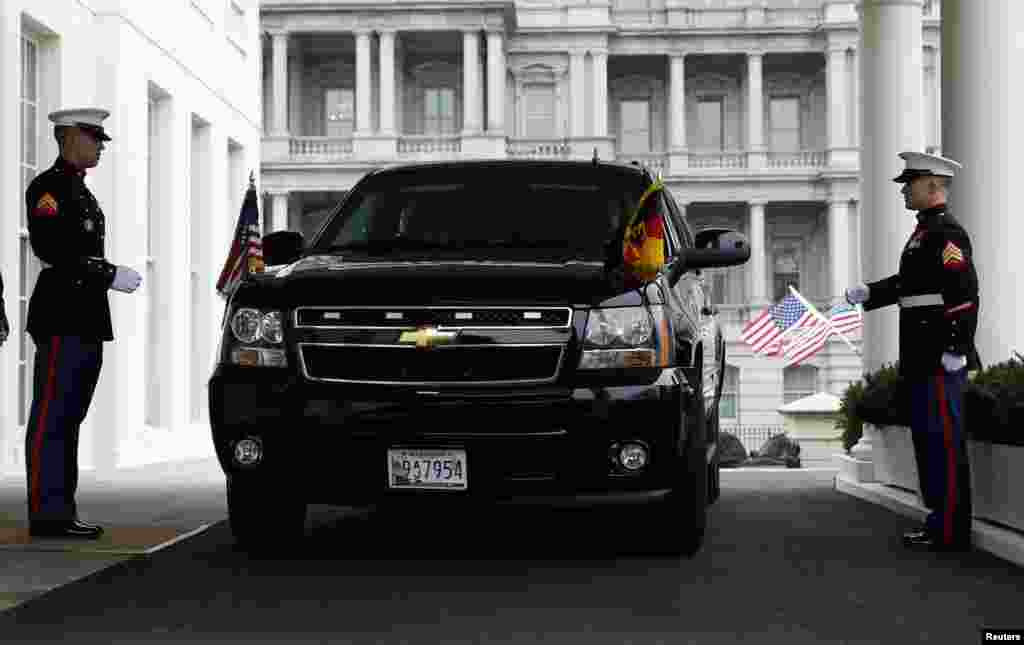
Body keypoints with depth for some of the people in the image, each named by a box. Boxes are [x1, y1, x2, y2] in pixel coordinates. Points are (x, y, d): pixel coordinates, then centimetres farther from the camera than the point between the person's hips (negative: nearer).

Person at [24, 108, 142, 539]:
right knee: (50, 421, -8)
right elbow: (51, 250, -19)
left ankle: (61, 512, 14)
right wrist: (111, 275, -17)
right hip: (62, 321, -10)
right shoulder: (48, 187, -8)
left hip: (86, 322, 10)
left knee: (68, 421, 10)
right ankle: (46, 515, -8)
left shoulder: (81, 192, 22)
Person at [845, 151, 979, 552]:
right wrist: (868, 293, 16)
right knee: (928, 439, 13)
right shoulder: (925, 232, 18)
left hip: (942, 358, -11)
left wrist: (955, 349, -23)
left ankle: (951, 532, -4)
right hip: (922, 360, 11)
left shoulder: (947, 233, -14)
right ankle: (941, 521, 20)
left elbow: (965, 292, -22)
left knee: (944, 442, -7)